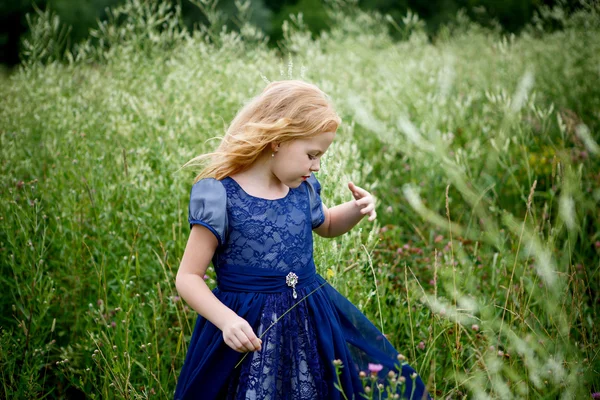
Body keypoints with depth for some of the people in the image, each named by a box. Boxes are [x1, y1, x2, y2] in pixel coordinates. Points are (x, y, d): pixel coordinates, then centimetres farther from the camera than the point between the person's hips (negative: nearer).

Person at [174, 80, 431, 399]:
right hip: (248, 331, -6)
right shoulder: (220, 195, -16)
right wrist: (226, 320, -28)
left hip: (312, 323, 6)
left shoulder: (303, 188, 3)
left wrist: (356, 210, 5)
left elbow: (325, 225, 26)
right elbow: (188, 278, -13)